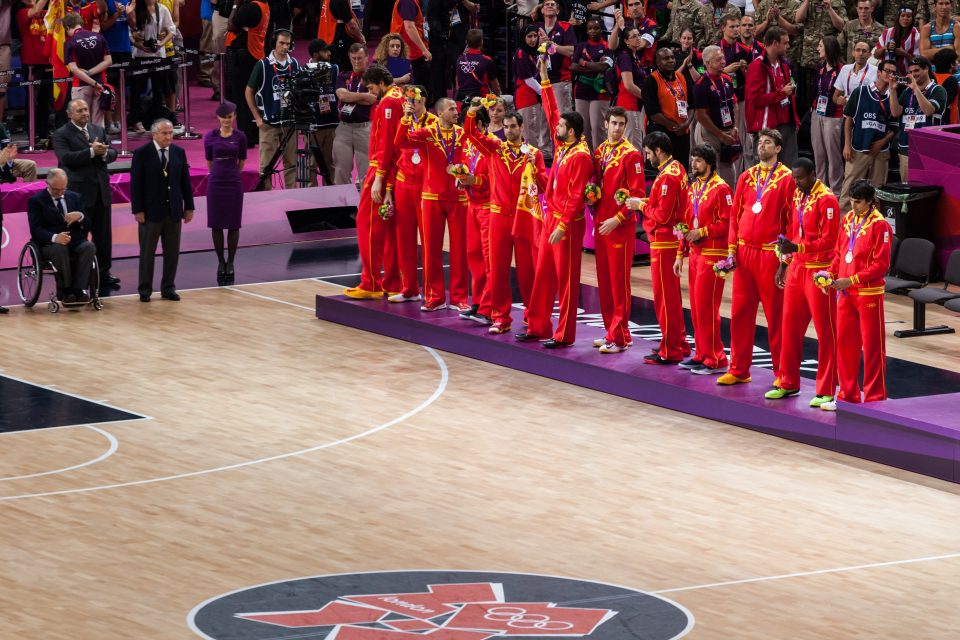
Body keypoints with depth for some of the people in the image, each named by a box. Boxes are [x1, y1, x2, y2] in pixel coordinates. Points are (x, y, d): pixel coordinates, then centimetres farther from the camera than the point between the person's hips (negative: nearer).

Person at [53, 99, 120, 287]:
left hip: (101, 190, 5)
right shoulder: (61, 135, -4)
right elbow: (66, 157, -18)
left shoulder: (99, 130, 13)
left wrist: (104, 153, -13)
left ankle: (104, 273, 18)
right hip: (79, 192, -5)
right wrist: (92, 152, -22)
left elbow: (113, 153, 10)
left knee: (104, 235, 9)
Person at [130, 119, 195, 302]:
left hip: (174, 211, 4)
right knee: (147, 252, 3)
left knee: (172, 252, 5)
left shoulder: (179, 153, 6)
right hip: (151, 211, -4)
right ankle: (145, 289, 10)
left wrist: (189, 207, 6)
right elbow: (135, 184, -7)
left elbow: (185, 181, 9)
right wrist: (138, 210, -11)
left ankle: (168, 288, 14)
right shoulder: (142, 154, -6)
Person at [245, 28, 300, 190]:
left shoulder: (294, 64, 5)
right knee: (267, 163, -1)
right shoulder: (263, 65, -6)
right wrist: (257, 117, -4)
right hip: (269, 122, -3)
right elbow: (249, 92, 0)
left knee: (291, 162, 6)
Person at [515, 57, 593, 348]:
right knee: (543, 275, 12)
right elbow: (552, 113, 16)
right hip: (551, 218, 9)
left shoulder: (580, 157, -18)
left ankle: (564, 335, 2)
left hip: (568, 223, -9)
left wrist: (562, 226, -23)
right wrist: (544, 79, 16)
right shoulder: (562, 147, 6)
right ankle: (538, 326, 19)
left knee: (566, 278, -2)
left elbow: (576, 197, -21)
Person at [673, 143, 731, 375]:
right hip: (695, 254, 8)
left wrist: (701, 232, -17)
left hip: (712, 255, -8)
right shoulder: (694, 188, 15)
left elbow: (727, 223, -17)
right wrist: (680, 254, 16)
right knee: (696, 307, 11)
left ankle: (715, 360, -2)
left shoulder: (721, 189, -11)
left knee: (706, 307, -8)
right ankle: (701, 355, 19)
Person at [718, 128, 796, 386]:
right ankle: (739, 370, 14)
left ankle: (782, 372, 6)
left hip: (771, 254, -5)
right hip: (743, 252, 5)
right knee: (740, 312, 7)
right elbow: (735, 213, 13)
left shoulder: (787, 179, -3)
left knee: (775, 314, -1)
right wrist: (732, 247, 4)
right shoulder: (746, 177, 12)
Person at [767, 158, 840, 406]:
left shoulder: (826, 200, -13)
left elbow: (829, 240, -18)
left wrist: (797, 247, -25)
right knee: (790, 327, 10)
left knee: (825, 332, -1)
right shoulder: (796, 198, 11)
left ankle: (825, 391, 2)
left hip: (818, 271, -8)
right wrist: (783, 264, 16)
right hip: (796, 269, 8)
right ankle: (788, 383, 21)